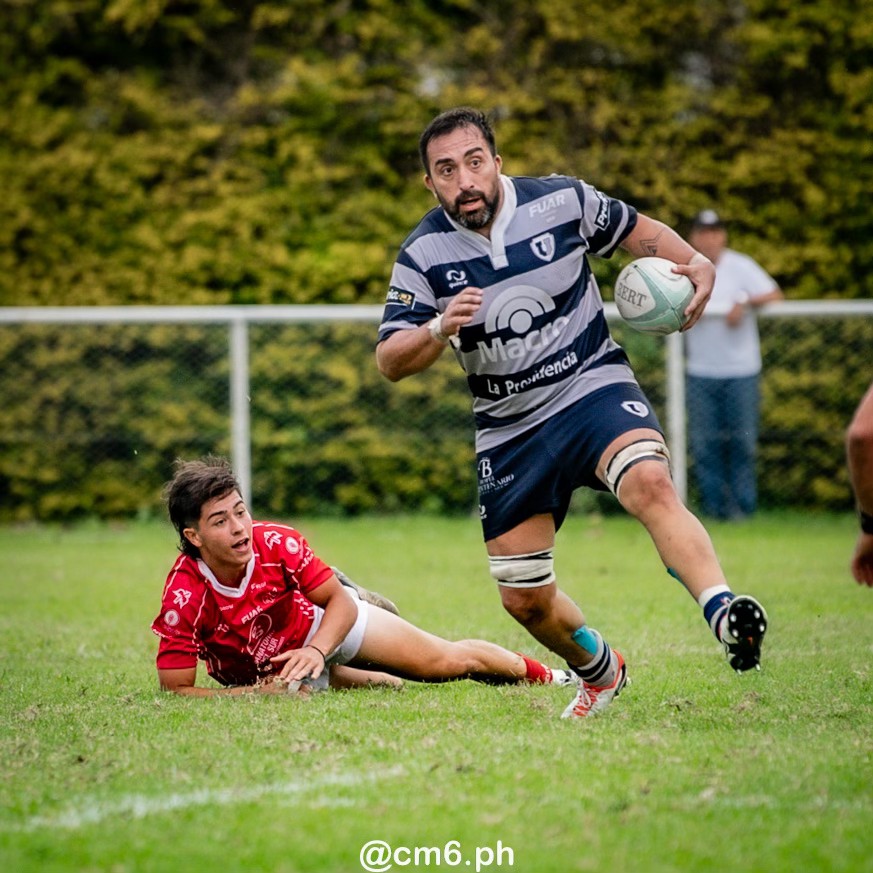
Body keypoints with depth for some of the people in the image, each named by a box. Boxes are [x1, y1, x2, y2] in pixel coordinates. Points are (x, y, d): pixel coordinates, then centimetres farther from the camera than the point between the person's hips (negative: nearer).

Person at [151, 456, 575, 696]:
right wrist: (255, 694, -39)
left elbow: (339, 600, -17)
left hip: (324, 621, 2)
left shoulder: (278, 543, -31)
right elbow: (176, 689, -32)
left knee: (451, 660, 5)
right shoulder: (184, 597, -37)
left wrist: (316, 651, -34)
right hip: (265, 672, -2)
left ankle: (546, 675, 32)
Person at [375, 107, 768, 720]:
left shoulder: (562, 201, -7)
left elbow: (637, 230, 11)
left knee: (650, 484, -35)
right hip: (509, 428, 2)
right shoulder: (423, 255, -7)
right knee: (525, 600, 6)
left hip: (594, 387, -2)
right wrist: (439, 329, -29)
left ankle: (725, 614, -49)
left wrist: (696, 264, -9)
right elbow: (390, 363, -8)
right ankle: (601, 673, 35)